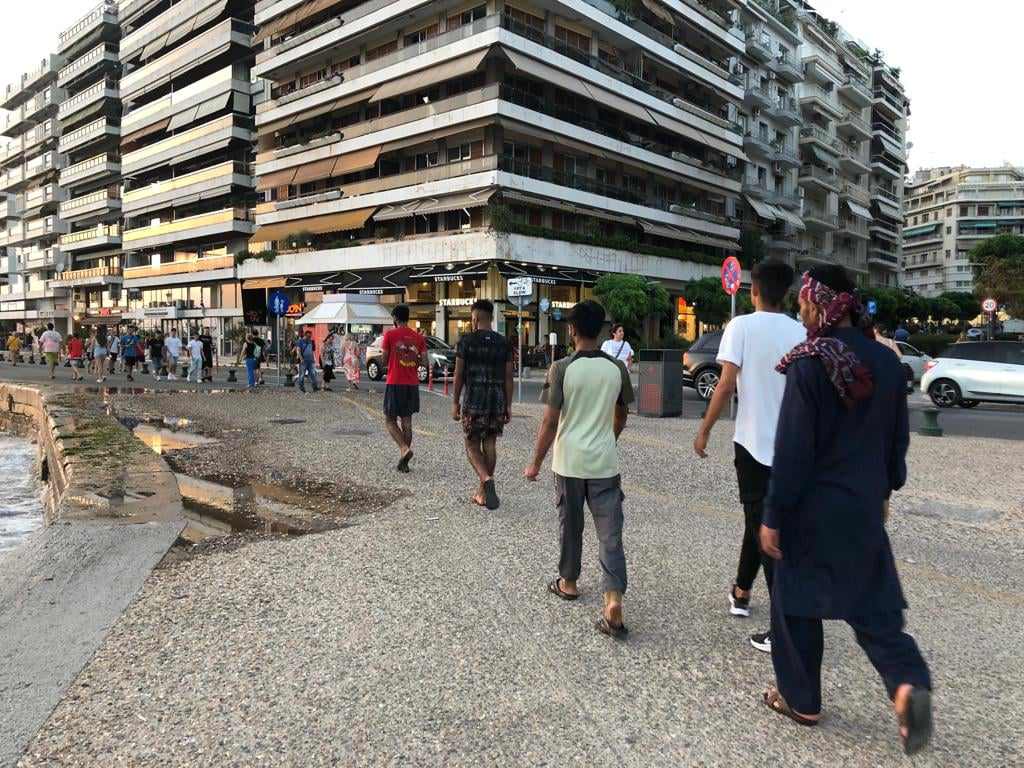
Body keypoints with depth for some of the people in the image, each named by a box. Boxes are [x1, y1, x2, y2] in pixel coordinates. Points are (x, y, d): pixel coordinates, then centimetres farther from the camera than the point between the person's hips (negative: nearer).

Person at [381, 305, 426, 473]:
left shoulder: (390, 335, -6)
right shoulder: (418, 337, 5)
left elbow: (384, 360, -4)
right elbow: (424, 361, 2)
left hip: (395, 383, -4)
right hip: (412, 384, 4)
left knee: (390, 420, 6)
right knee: (406, 421, 10)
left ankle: (404, 448, -16)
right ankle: (403, 462, 12)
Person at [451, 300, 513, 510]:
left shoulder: (467, 340, -5)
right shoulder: (503, 343, 5)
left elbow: (459, 374, -4)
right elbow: (508, 377, 5)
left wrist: (455, 402, 4)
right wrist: (508, 405, 11)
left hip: (473, 401, -3)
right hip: (497, 401, 4)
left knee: (472, 445, 6)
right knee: (490, 445, 11)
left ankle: (486, 479, -18)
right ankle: (483, 492, 18)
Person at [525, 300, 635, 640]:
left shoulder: (562, 368, -10)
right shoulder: (617, 368, 1)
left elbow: (550, 422, -11)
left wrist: (536, 463, -1)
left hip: (569, 462, -1)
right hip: (605, 462, 2)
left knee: (571, 525, 17)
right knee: (610, 534, 3)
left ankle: (569, 582, 35)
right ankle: (614, 601, -7)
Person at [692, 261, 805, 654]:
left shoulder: (742, 326, -9)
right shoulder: (801, 332, 3)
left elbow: (726, 385, -15)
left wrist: (704, 429, -4)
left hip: (753, 441, -4)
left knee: (765, 528, 1)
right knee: (761, 518, 18)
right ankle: (741, 592, 29)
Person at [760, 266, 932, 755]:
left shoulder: (810, 363, -19)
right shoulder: (886, 360, 1)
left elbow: (793, 449, -19)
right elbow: (898, 437, 10)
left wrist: (773, 516, -12)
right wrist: (885, 490, 23)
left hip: (813, 507, -6)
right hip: (865, 505, 6)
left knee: (796, 601, 12)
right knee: (871, 601, 19)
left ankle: (801, 701, 25)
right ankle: (908, 683, 1)